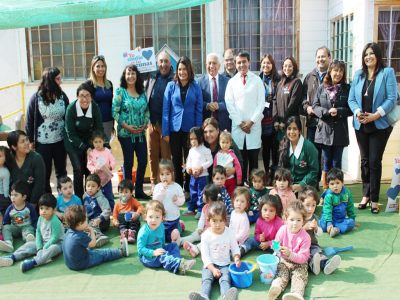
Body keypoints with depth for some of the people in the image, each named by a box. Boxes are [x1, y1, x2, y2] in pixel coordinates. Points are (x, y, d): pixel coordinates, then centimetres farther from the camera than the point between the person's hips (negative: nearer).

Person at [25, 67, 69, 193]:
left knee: (61, 171, 15)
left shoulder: (62, 96, 0)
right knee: (44, 174, 7)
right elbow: (29, 121, -3)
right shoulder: (36, 98, -8)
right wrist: (30, 141, -3)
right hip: (43, 142, -3)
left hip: (60, 141, 3)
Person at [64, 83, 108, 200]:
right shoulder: (71, 108, -22)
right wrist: (85, 148, -22)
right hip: (73, 143, -2)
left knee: (89, 170, -3)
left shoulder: (95, 108, -15)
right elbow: (71, 134, -17)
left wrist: (106, 146, -19)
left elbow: (99, 130, -6)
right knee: (79, 170, -9)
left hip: (89, 141, 2)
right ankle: (79, 198, 7)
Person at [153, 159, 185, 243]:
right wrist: (162, 189, -25)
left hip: (174, 218, 0)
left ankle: (180, 225, 26)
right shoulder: (158, 187, -7)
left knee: (174, 237, 8)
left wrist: (177, 200, -23)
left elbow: (182, 201, -2)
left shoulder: (177, 186, -6)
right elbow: (155, 200, -17)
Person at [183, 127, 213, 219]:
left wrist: (202, 167, -20)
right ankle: (191, 208, 25)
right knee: (193, 192, 15)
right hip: (193, 176, 6)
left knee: (201, 193, -3)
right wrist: (188, 167, 1)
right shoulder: (191, 150, 9)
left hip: (203, 175, -6)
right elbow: (189, 160, 20)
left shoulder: (205, 149, -11)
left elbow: (210, 161, -11)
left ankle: (200, 210, 5)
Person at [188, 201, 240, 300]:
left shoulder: (229, 232, 1)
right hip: (210, 265, 0)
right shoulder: (206, 235, -4)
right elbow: (205, 255, -2)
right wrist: (213, 269, -14)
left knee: (225, 279, -28)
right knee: (206, 279, -28)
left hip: (225, 265, 1)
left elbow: (235, 248, 12)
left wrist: (236, 258, -11)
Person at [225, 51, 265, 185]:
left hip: (254, 124, -1)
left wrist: (251, 121, -7)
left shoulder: (257, 80, 7)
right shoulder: (232, 82, 10)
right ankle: (242, 182, 7)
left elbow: (261, 103, 2)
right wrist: (240, 122, -4)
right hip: (237, 125, 1)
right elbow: (229, 104, 4)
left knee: (253, 156, -1)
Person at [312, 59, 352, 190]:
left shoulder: (347, 89, 0)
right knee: (327, 161, 8)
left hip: (340, 131, -1)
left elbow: (350, 109, -2)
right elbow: (315, 106, 1)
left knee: (337, 162, 4)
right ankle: (325, 189, 17)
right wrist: (327, 111, -15)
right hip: (325, 130, 1)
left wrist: (338, 111, -18)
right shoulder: (322, 88, 4)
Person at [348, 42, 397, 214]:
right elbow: (351, 99, 8)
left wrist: (375, 115, -18)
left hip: (380, 125, -4)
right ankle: (366, 195, 19)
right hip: (361, 125, 4)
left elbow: (392, 99, -8)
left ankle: (374, 199, 8)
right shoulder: (358, 75, 11)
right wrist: (357, 112, -12)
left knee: (375, 161, -3)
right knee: (365, 161, 8)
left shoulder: (387, 73, -1)